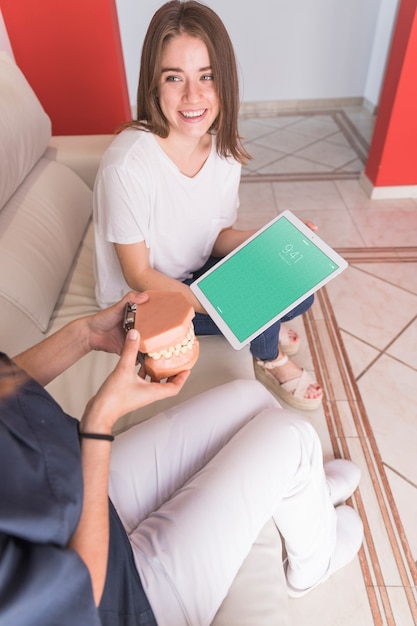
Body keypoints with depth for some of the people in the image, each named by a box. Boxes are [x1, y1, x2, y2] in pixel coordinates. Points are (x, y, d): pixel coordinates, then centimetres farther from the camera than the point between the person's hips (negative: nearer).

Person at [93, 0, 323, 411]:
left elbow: (218, 235, -1)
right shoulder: (126, 164, -30)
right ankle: (272, 361, 14)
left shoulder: (223, 149, -10)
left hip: (196, 275, 6)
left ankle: (263, 332, 25)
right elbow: (138, 275, -22)